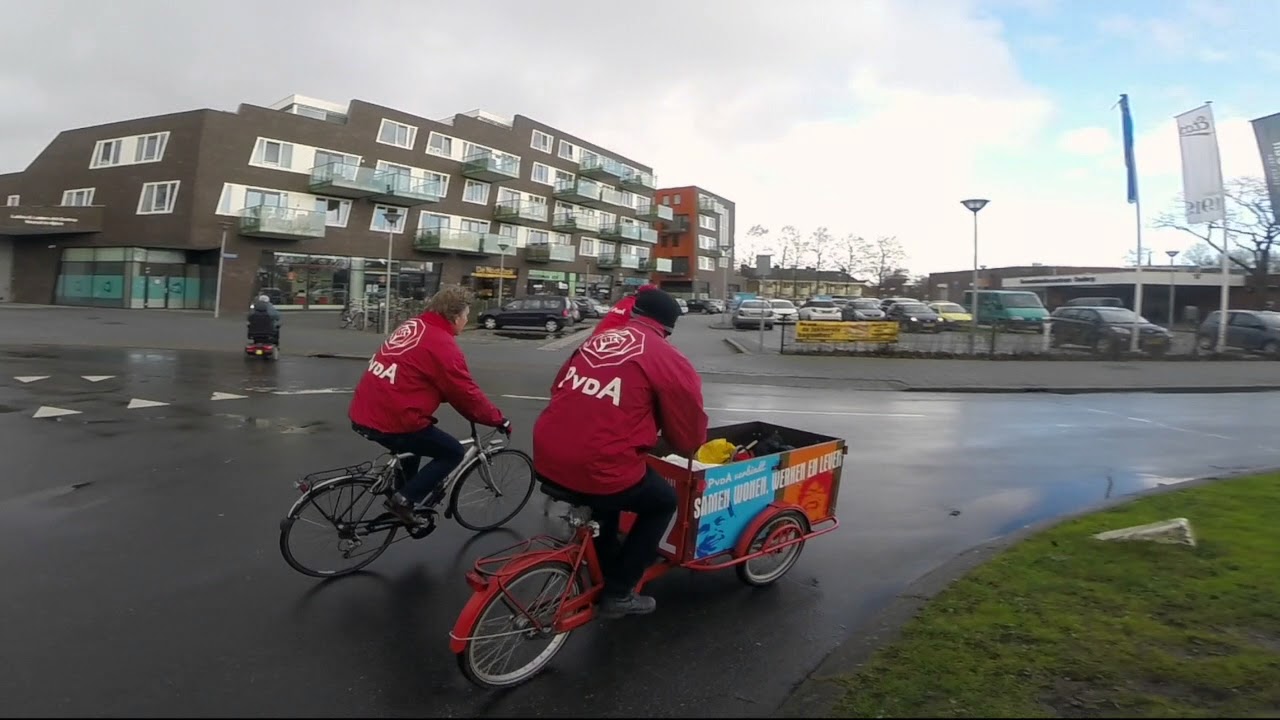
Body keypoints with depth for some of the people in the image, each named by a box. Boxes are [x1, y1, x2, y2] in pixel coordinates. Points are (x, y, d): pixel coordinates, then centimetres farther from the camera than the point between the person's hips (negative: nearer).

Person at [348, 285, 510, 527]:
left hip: (363, 414, 9)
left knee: (413, 441, 34)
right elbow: (467, 395, -10)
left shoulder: (412, 325, 13)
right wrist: (499, 420, 4)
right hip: (391, 421, -9)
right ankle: (403, 500, 0)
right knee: (453, 452, 5)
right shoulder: (443, 345, -14)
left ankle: (406, 496, 36)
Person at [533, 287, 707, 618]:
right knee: (663, 502, 22)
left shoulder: (595, 340, 14)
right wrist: (690, 449, 27)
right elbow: (689, 435, 3)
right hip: (598, 468, -6)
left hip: (547, 462, 7)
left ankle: (603, 575, 45)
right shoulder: (669, 360, -2)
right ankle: (617, 593, 22)